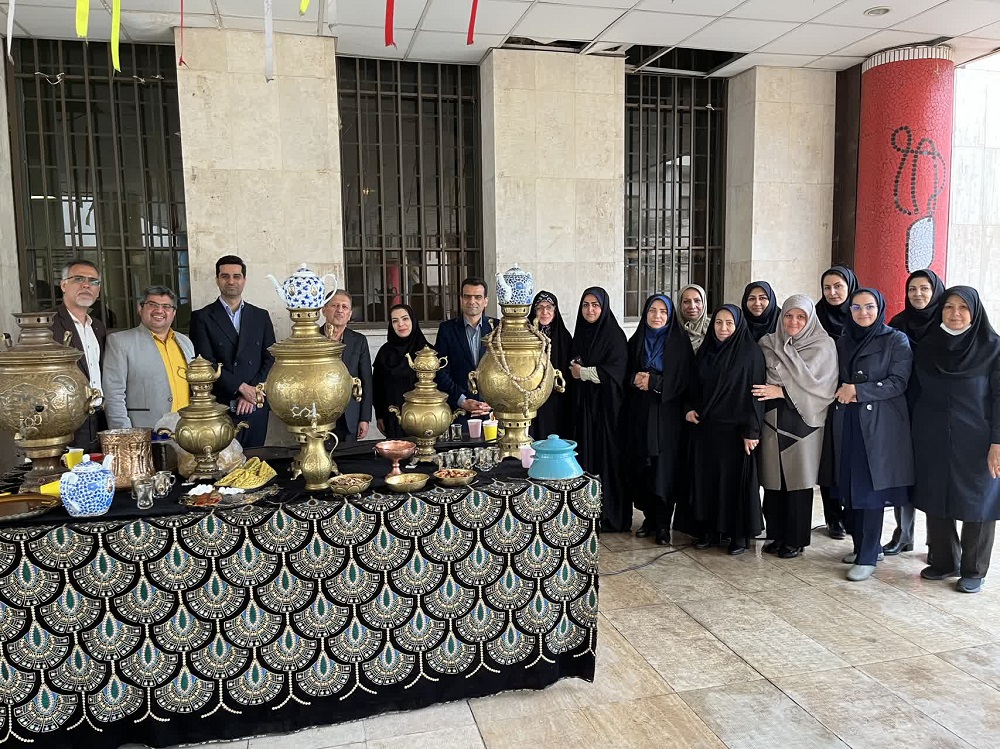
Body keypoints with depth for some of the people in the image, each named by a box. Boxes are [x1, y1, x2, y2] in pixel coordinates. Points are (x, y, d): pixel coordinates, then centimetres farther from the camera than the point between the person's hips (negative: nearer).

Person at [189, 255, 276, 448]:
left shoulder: (261, 316, 12)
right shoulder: (202, 317, 3)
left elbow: (270, 358, 6)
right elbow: (206, 362, -6)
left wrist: (253, 393, -6)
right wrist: (241, 387, -13)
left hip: (255, 408, 3)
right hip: (219, 408, -3)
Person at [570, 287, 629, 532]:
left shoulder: (615, 335, -6)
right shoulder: (579, 335, 13)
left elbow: (615, 371, -15)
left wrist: (583, 372, -9)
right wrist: (574, 370, 2)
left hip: (606, 405, -6)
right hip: (583, 404, 6)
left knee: (608, 455, -3)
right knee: (585, 454, 5)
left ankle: (612, 516, 6)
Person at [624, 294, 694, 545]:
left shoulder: (680, 341, 0)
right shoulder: (636, 341, 11)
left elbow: (684, 379, -5)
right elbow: (626, 374, 12)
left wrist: (654, 382, -13)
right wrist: (635, 378, -10)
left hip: (667, 414, -3)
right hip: (639, 413, 4)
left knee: (664, 467, -4)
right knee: (641, 468, 4)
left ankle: (663, 524, 6)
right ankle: (649, 517, 18)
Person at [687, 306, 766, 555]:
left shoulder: (751, 352, -7)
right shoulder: (706, 350, 9)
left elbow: (755, 392, -10)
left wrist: (752, 431, -14)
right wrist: (691, 408, 1)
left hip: (734, 428, -5)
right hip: (705, 426, 5)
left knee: (735, 477, 1)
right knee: (706, 476, 8)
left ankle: (739, 534, 14)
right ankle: (709, 528, 20)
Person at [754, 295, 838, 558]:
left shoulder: (823, 346, 0)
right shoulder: (770, 343, 11)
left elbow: (817, 385, -9)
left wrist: (782, 391, -14)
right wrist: (768, 391, -3)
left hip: (802, 421, -3)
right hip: (772, 420, 3)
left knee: (798, 480, 1)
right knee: (773, 479, 6)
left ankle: (796, 540, 14)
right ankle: (777, 535, 19)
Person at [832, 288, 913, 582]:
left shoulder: (896, 340, 0)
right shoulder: (843, 342, 14)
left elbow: (898, 382, -8)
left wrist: (858, 390, -15)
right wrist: (842, 391, -4)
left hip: (879, 424, -5)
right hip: (847, 423, 5)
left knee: (871, 490, -4)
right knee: (848, 488, 6)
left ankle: (867, 556, 4)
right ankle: (861, 545, 22)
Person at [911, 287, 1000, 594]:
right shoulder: (927, 346, 5)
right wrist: (914, 435, 7)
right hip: (933, 441, 4)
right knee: (935, 500, 9)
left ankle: (973, 570, 20)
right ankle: (943, 561, 25)